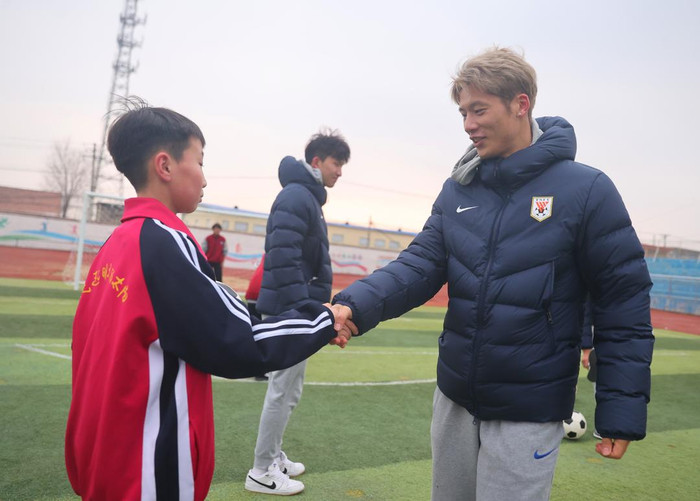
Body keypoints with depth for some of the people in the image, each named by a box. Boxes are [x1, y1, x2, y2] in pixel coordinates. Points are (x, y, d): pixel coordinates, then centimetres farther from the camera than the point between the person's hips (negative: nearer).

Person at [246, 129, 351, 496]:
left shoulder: (308, 197, 16)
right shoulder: (296, 196, -15)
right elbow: (283, 259, -23)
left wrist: (312, 307, 18)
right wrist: (303, 310, -23)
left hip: (294, 310, 10)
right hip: (289, 310, -10)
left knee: (288, 388, 18)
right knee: (284, 390, -1)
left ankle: (272, 456, 31)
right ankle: (261, 471, 12)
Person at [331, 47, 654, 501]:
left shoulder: (587, 190, -11)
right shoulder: (457, 190, 2)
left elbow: (624, 305, -9)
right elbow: (421, 265, -4)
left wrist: (623, 410, -10)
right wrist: (356, 305, -21)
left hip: (528, 413, -5)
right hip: (454, 398, 5)